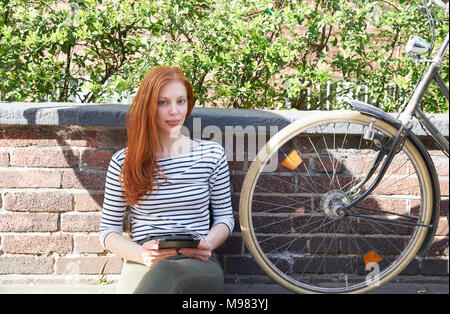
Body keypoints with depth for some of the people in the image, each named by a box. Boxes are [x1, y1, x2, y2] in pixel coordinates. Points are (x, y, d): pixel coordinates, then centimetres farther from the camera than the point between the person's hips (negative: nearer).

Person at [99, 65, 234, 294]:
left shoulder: (212, 154, 11)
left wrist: (207, 245, -6)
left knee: (164, 273, -39)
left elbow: (224, 216, 17)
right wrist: (142, 253, -12)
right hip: (143, 267, 0)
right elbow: (108, 231, 9)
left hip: (198, 266, 1)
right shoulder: (124, 162, 8)